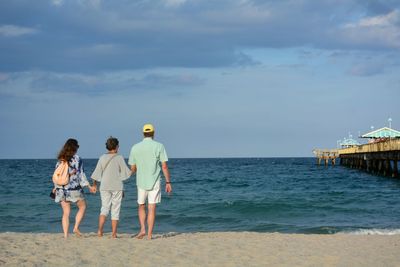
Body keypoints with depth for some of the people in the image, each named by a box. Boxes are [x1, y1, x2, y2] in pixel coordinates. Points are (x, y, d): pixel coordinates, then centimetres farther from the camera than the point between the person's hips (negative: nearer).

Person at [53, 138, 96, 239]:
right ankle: (76, 227, 4)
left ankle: (65, 235, 3)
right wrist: (89, 186, -2)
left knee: (66, 213, 8)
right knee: (82, 207, 17)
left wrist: (55, 187, 20)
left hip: (62, 189, 4)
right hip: (74, 188, -4)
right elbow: (81, 174, -8)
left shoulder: (60, 160, 6)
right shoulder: (77, 159, -7)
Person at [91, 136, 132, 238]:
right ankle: (114, 233, 3)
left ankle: (100, 230, -7)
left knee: (104, 208, 10)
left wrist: (94, 184, 17)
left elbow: (97, 173, 4)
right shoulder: (119, 158, -6)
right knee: (115, 209, 4)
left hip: (104, 187, 3)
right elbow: (126, 172, -3)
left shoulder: (102, 158, 2)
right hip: (117, 187, -3)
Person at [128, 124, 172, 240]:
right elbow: (164, 166, -8)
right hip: (155, 182, -2)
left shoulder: (135, 147, 1)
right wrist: (168, 182, -2)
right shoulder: (159, 146, -5)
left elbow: (132, 168, 5)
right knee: (151, 209, 2)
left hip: (141, 182, 2)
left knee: (141, 206, 19)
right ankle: (149, 234, 0)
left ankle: (142, 229, 3)